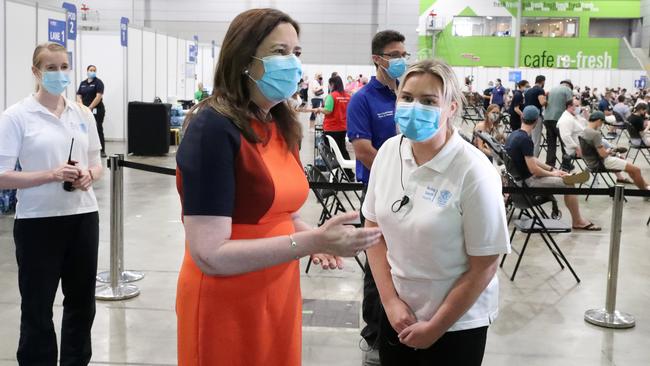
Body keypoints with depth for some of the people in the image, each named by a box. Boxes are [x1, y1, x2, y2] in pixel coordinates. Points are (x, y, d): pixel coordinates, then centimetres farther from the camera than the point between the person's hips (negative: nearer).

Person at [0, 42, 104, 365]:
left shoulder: (84, 114, 7)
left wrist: (89, 176, -8)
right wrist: (51, 175, -21)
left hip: (83, 217, 5)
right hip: (38, 222, -4)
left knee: (82, 303, 15)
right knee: (37, 308, 6)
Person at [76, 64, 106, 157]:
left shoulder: (98, 82, -3)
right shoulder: (83, 83, 13)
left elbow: (99, 97, -13)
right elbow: (79, 96, 8)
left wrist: (90, 108, -16)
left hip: (96, 110, -5)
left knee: (98, 130, -5)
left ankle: (102, 151, -1)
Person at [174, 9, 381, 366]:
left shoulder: (280, 126, 3)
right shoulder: (213, 128, -20)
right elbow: (209, 255, -25)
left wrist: (318, 236, -5)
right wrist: (312, 242, -30)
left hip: (278, 297, 7)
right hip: (226, 308, -7)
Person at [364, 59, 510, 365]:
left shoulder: (474, 173, -20)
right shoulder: (388, 151, -6)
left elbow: (484, 267, -14)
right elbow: (374, 229, 4)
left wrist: (435, 327, -9)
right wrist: (390, 300, -4)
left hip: (457, 323, -4)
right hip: (396, 314, 4)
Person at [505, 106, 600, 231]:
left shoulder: (513, 135, 5)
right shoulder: (525, 139, -24)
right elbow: (533, 169, -23)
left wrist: (552, 169, 10)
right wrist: (552, 173, -6)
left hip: (519, 177, 10)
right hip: (528, 181, -10)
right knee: (569, 185, -5)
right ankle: (578, 221, 12)